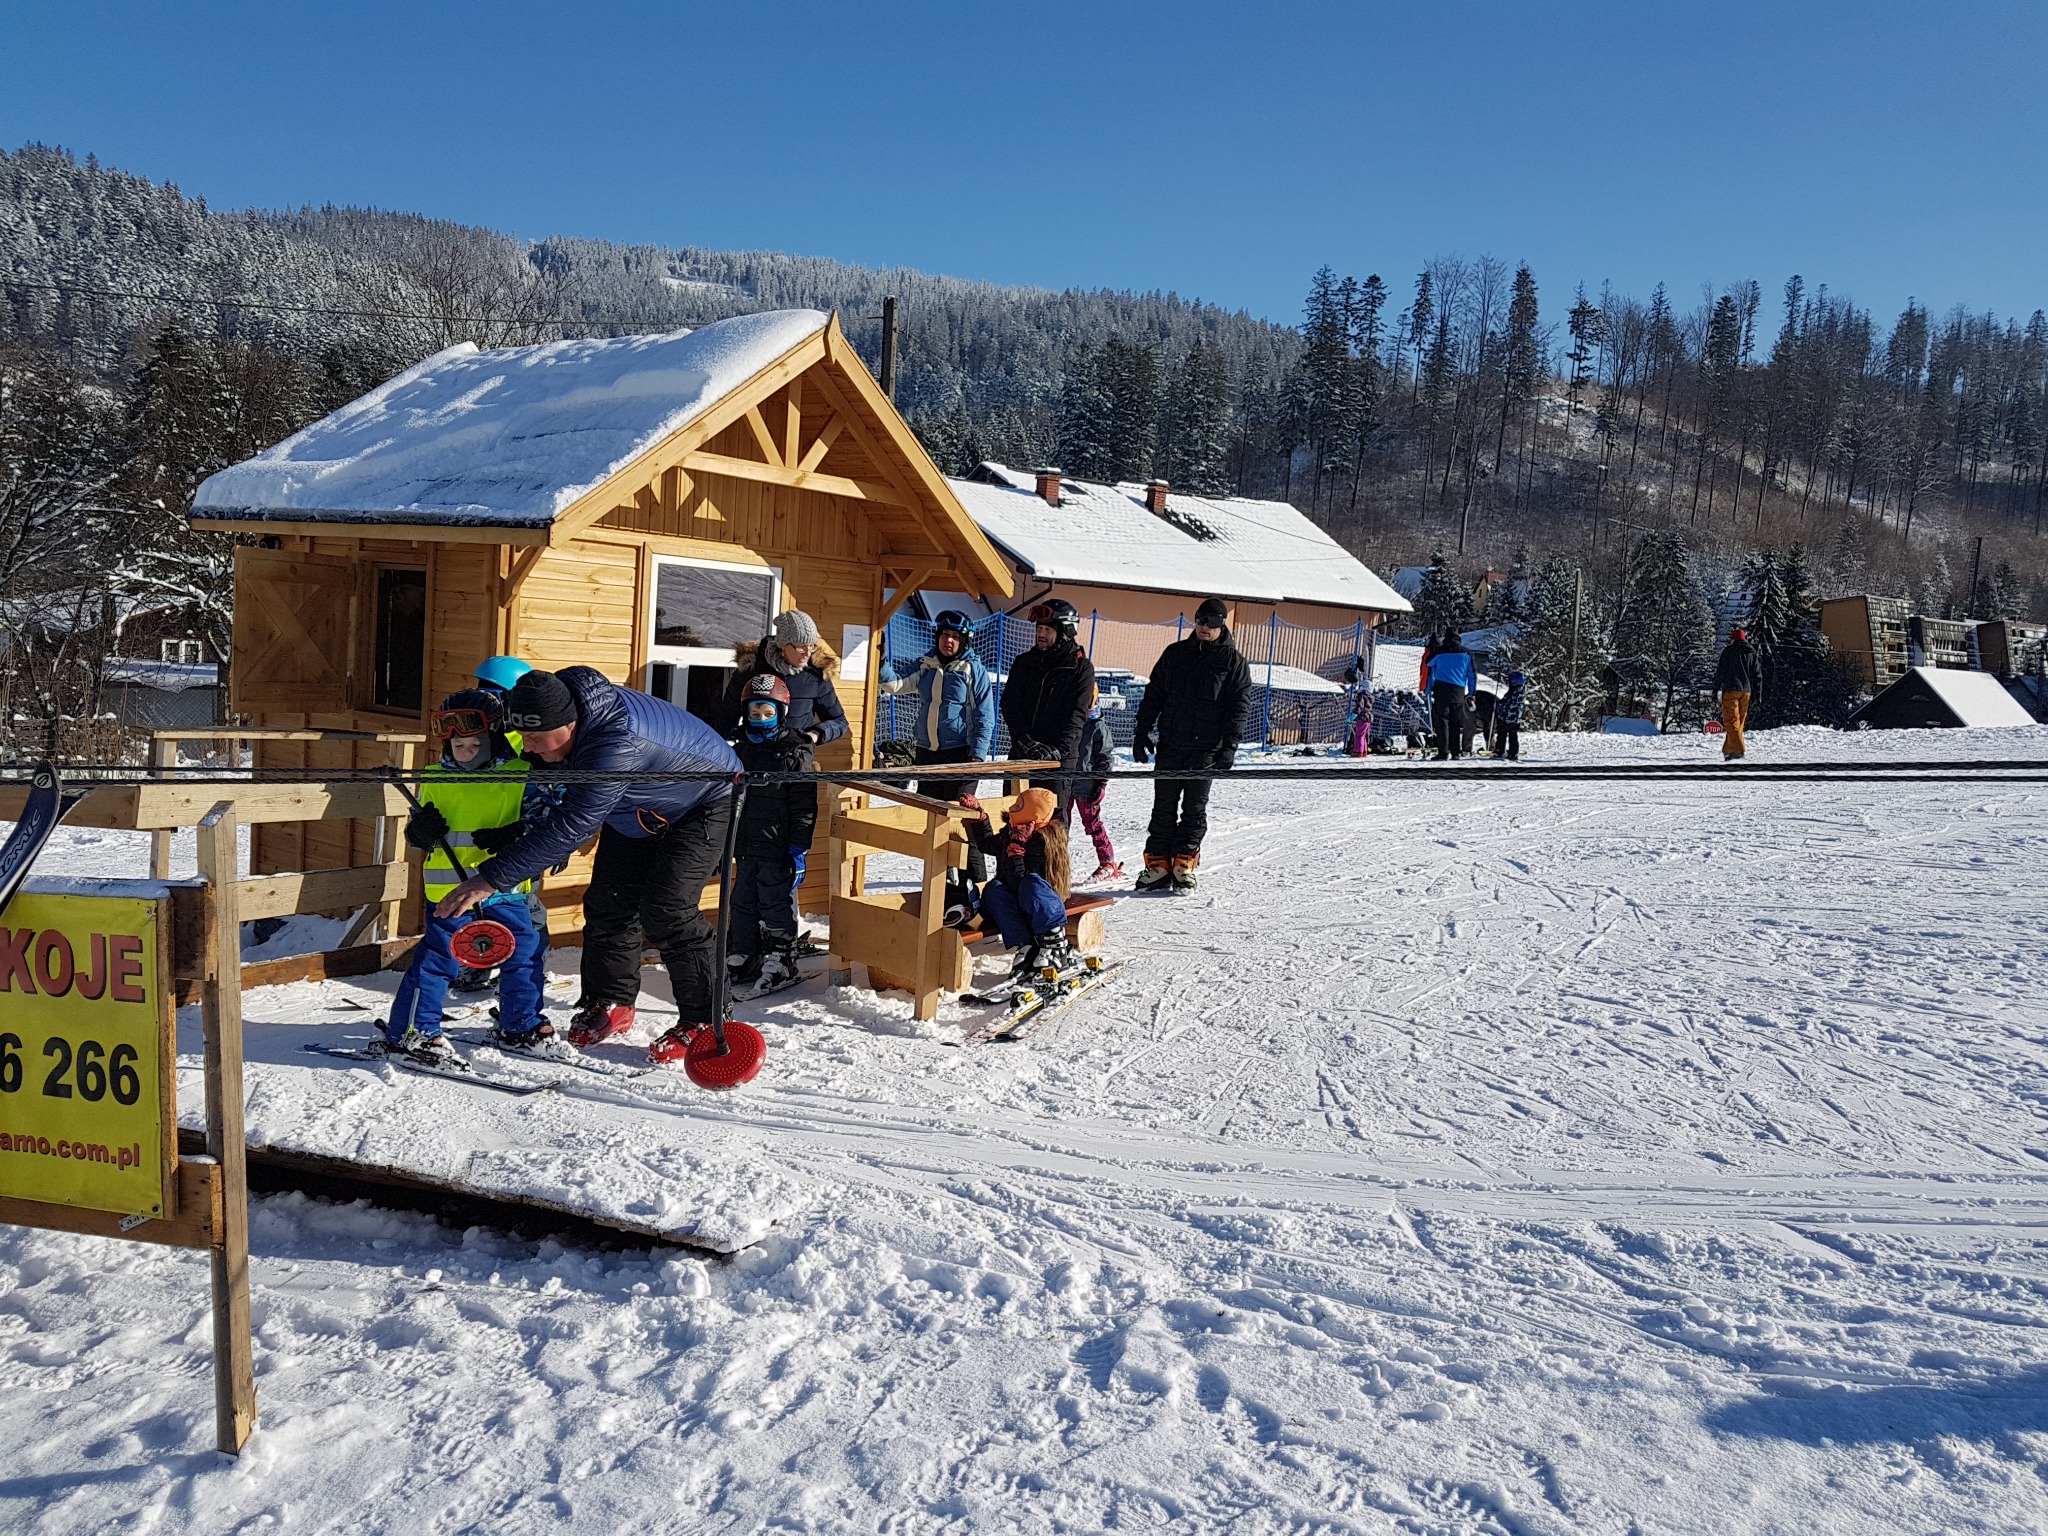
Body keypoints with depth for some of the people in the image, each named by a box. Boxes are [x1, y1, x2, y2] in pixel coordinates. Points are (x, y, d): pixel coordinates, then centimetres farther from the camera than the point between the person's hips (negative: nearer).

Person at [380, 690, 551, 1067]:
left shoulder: (522, 775, 0)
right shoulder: (435, 781, 3)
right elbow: (415, 833, 12)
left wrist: (513, 835, -18)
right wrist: (421, 831, -12)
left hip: (504, 888, 2)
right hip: (450, 886, -2)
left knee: (526, 951, 10)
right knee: (440, 957, -7)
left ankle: (520, 1025, 28)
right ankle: (410, 1033, 2)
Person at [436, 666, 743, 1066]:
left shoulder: (618, 744, -44)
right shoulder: (557, 704, -19)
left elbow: (570, 826, -46)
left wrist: (493, 877, -46)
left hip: (705, 803, -8)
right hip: (639, 809, 9)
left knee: (664, 911, -16)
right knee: (609, 901, 4)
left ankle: (703, 1020, -4)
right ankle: (613, 1003, 20)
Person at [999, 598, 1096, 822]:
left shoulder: (1081, 667, 0)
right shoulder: (1023, 663, 12)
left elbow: (1077, 714, -9)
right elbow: (1010, 704, 2)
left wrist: (1058, 749, -21)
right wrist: (1023, 739, -14)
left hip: (1059, 759, -4)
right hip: (1021, 754, 4)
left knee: (1055, 818, -5)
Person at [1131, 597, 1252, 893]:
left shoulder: (1232, 661, 3)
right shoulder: (1176, 653, 11)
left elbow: (1239, 705, -1)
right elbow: (1154, 694, 15)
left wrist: (1229, 746, -11)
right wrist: (1142, 732, 8)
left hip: (1206, 748, -3)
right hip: (1170, 744, 3)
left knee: (1195, 809, 2)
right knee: (1163, 807, 3)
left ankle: (1184, 865, 8)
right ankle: (1158, 864, 6)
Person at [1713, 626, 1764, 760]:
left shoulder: (1728, 650, -4)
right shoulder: (1752, 652, 10)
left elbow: (1721, 670, -7)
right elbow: (1757, 673, 11)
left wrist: (1716, 687, 0)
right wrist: (1757, 692, 15)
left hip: (1730, 690, -5)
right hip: (1746, 691, 5)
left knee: (1731, 720, -7)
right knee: (1740, 721, 12)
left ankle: (1738, 748, -21)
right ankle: (1728, 749, 15)